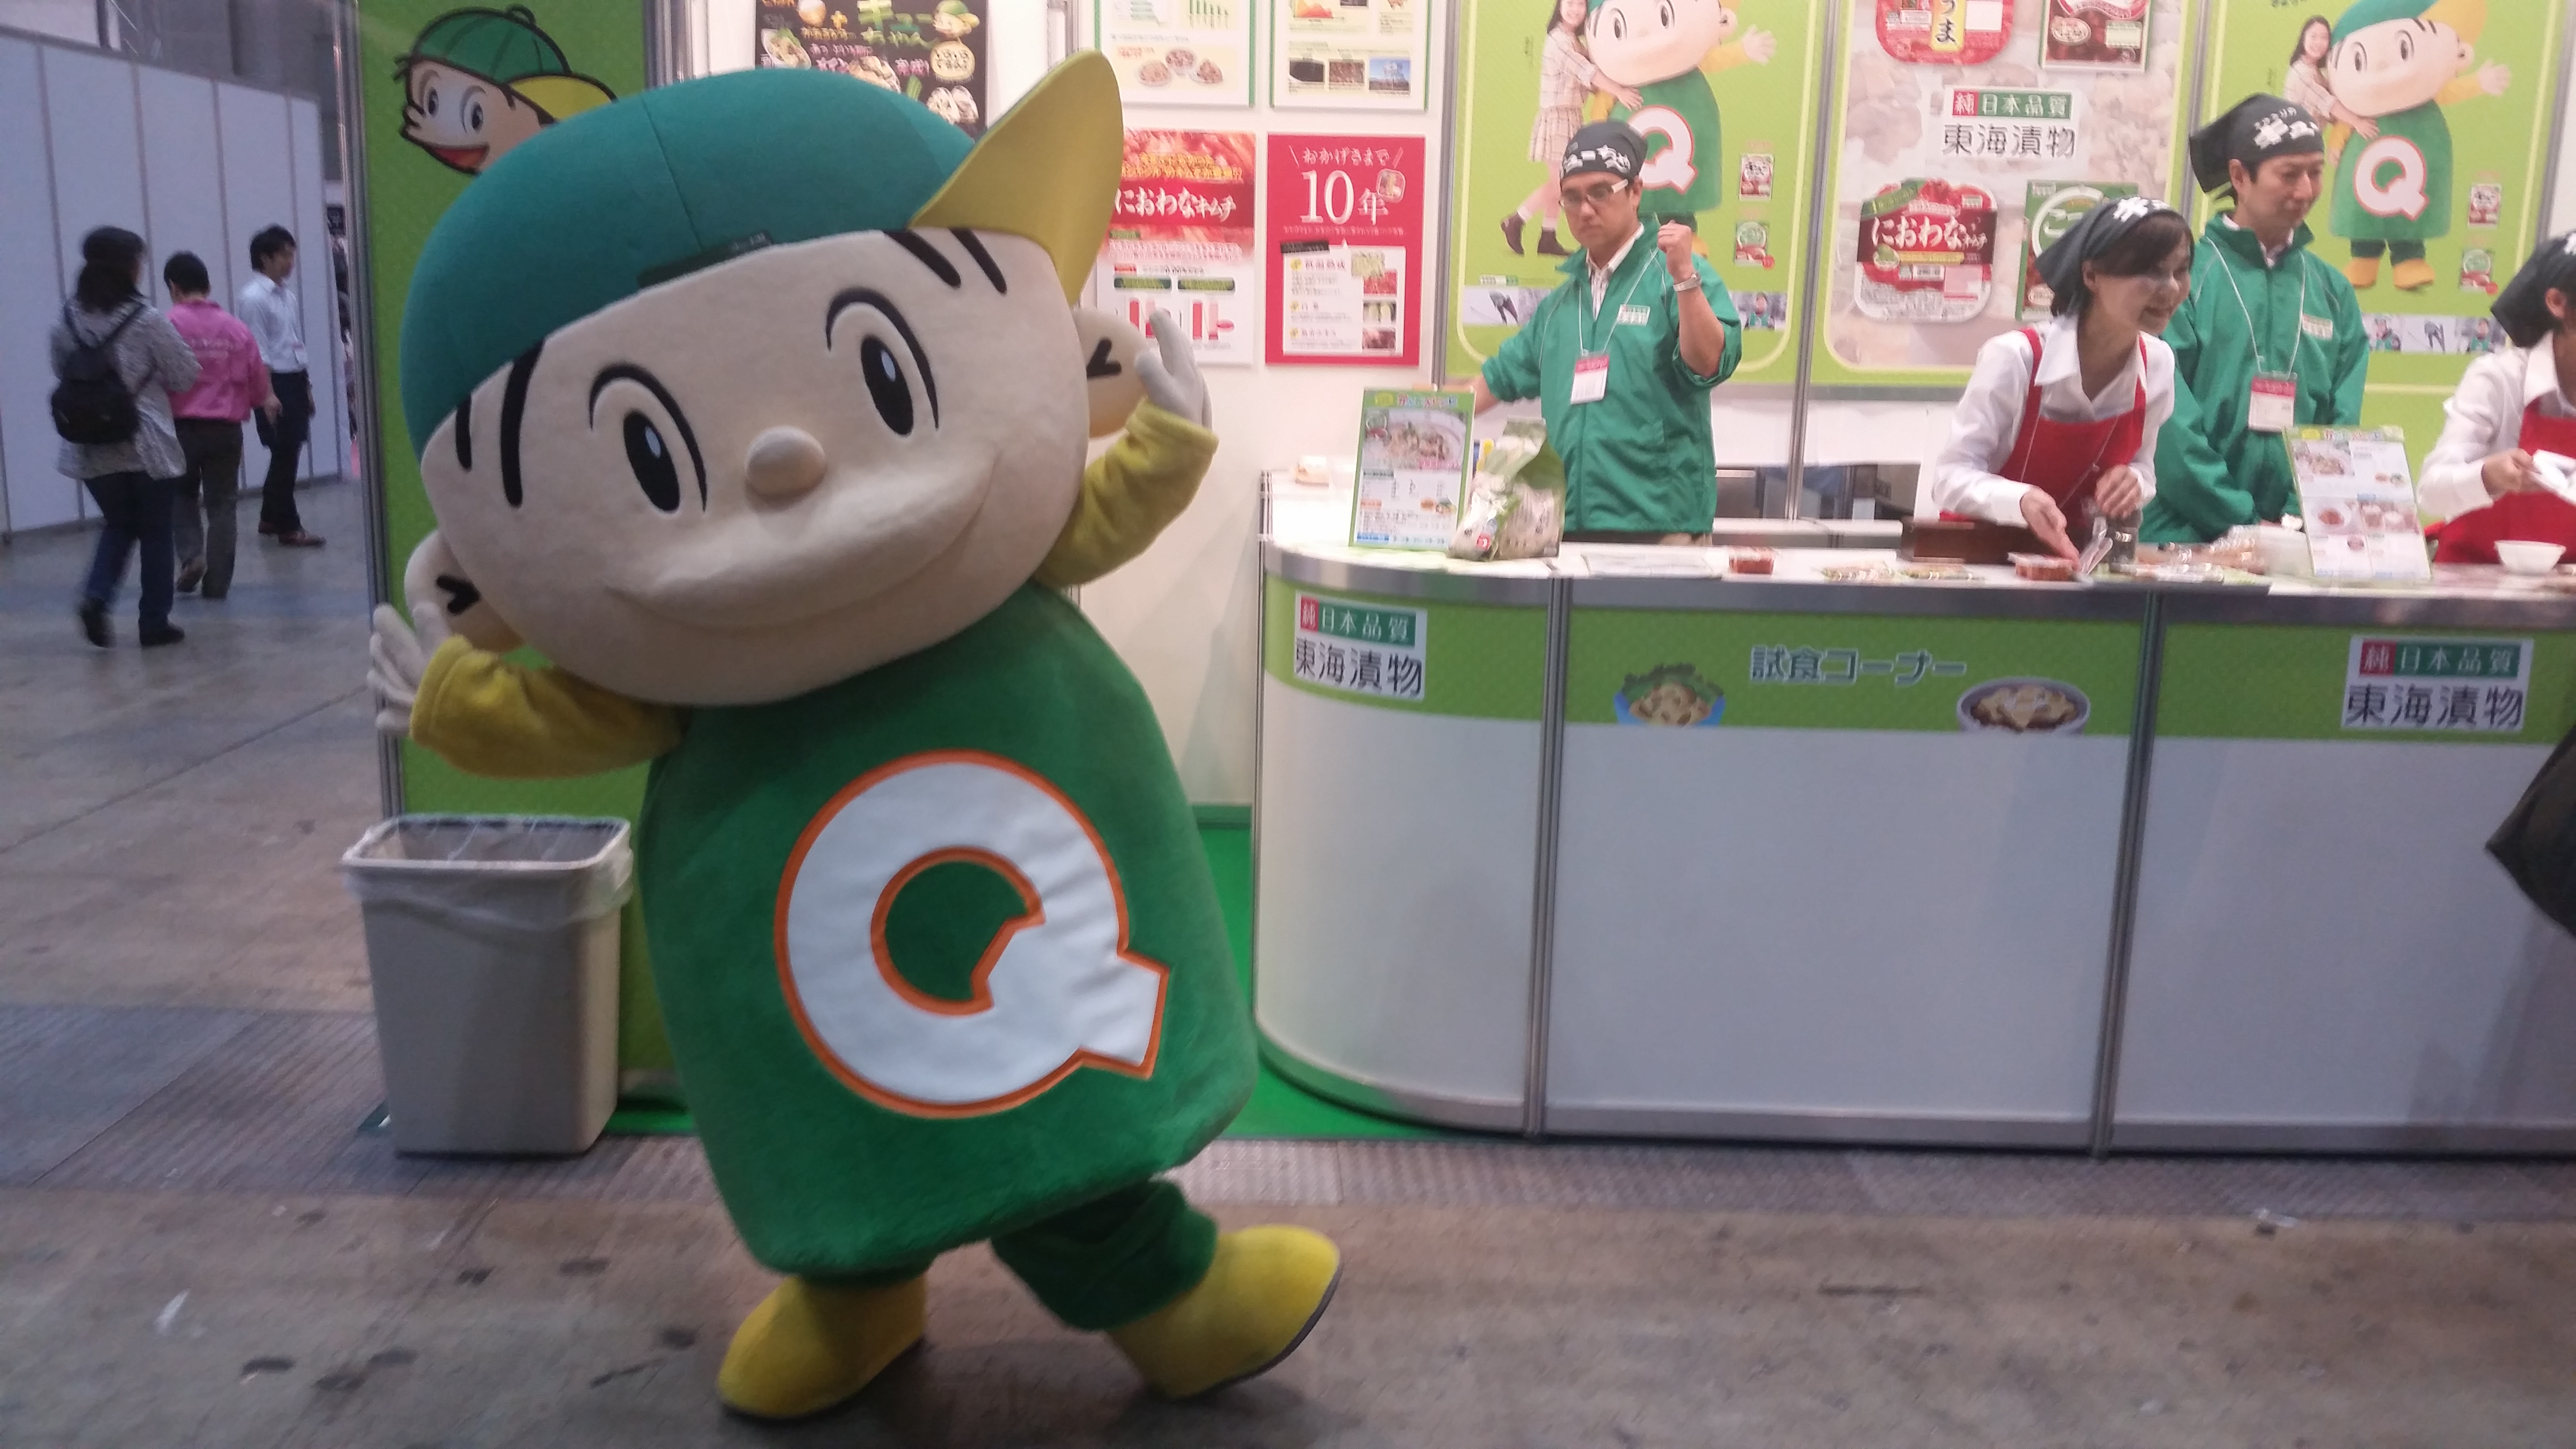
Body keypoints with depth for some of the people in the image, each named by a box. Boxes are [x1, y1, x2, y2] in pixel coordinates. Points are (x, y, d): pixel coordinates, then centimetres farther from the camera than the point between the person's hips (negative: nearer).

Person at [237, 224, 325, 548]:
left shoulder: (287, 296, 13)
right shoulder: (254, 297, -12)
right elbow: (258, 351, -15)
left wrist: (306, 386, 18)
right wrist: (268, 394, -19)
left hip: (296, 380, 8)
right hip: (276, 382, -8)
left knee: (289, 454, 12)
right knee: (285, 455, -4)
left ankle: (271, 519, 24)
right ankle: (289, 527, 2)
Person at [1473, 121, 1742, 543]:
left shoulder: (1674, 274, 0)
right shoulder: (1563, 296, 18)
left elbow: (1709, 365, -13)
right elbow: (1503, 376, 26)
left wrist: (1684, 275, -22)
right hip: (1569, 522, 5)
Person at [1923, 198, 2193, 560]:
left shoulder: (2159, 363, -4)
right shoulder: (2016, 356, -19)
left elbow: (2140, 467, 8)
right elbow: (1952, 475, -18)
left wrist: (2132, 484, -13)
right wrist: (2021, 501, -34)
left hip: (2069, 553, 5)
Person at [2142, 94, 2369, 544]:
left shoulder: (2334, 292, 13)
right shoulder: (2185, 273, -2)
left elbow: (2343, 424, 9)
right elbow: (2170, 420, -10)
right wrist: (2241, 520, -14)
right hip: (2183, 536, -4)